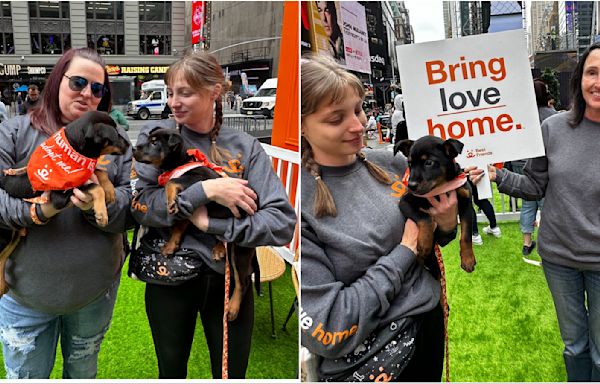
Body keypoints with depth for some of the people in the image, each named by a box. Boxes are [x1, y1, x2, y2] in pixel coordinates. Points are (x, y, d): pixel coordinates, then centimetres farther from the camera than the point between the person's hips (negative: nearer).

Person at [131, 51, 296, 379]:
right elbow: (141, 205, -17)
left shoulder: (245, 147, -7)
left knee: (231, 373, 16)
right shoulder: (155, 135, -5)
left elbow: (283, 224, -16)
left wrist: (212, 224, -22)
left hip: (228, 279, 0)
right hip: (169, 276, 1)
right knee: (171, 371, 22)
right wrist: (205, 189, -27)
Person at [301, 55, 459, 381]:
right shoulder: (304, 203, -22)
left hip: (433, 319, 6)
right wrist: (406, 250, -18)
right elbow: (327, 333, -24)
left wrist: (446, 225, -12)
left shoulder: (391, 164, -5)